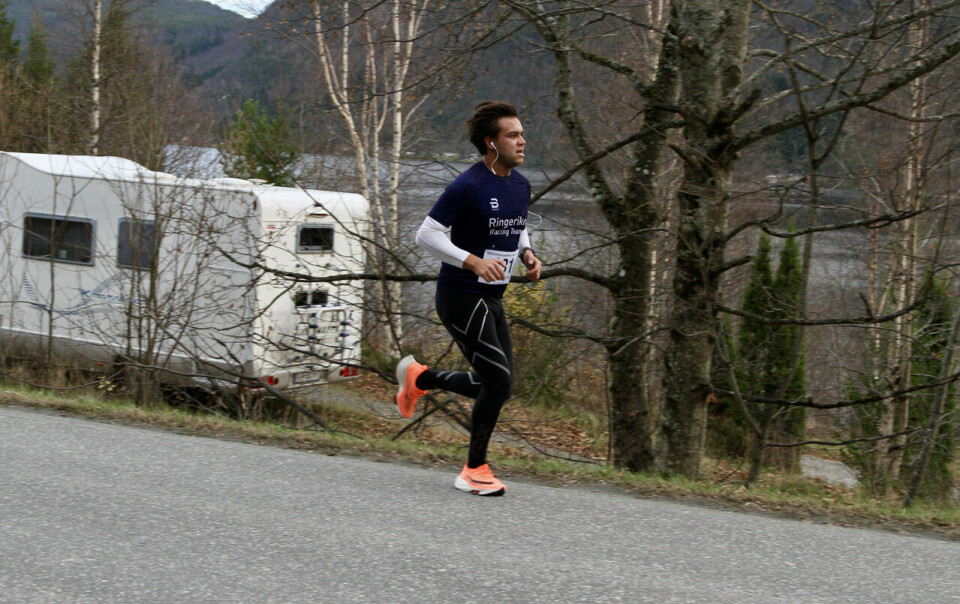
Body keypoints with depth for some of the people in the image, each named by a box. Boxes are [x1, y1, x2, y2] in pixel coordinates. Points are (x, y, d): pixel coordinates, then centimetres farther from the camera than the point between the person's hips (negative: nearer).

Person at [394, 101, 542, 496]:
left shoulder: (520, 185, 8)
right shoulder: (467, 187, -18)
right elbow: (426, 235, -17)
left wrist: (528, 255, 2)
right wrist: (474, 262, -26)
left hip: (491, 300, 9)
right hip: (460, 297, -8)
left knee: (495, 385, 10)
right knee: (498, 381, -13)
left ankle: (419, 378, 32)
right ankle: (474, 471, 1)